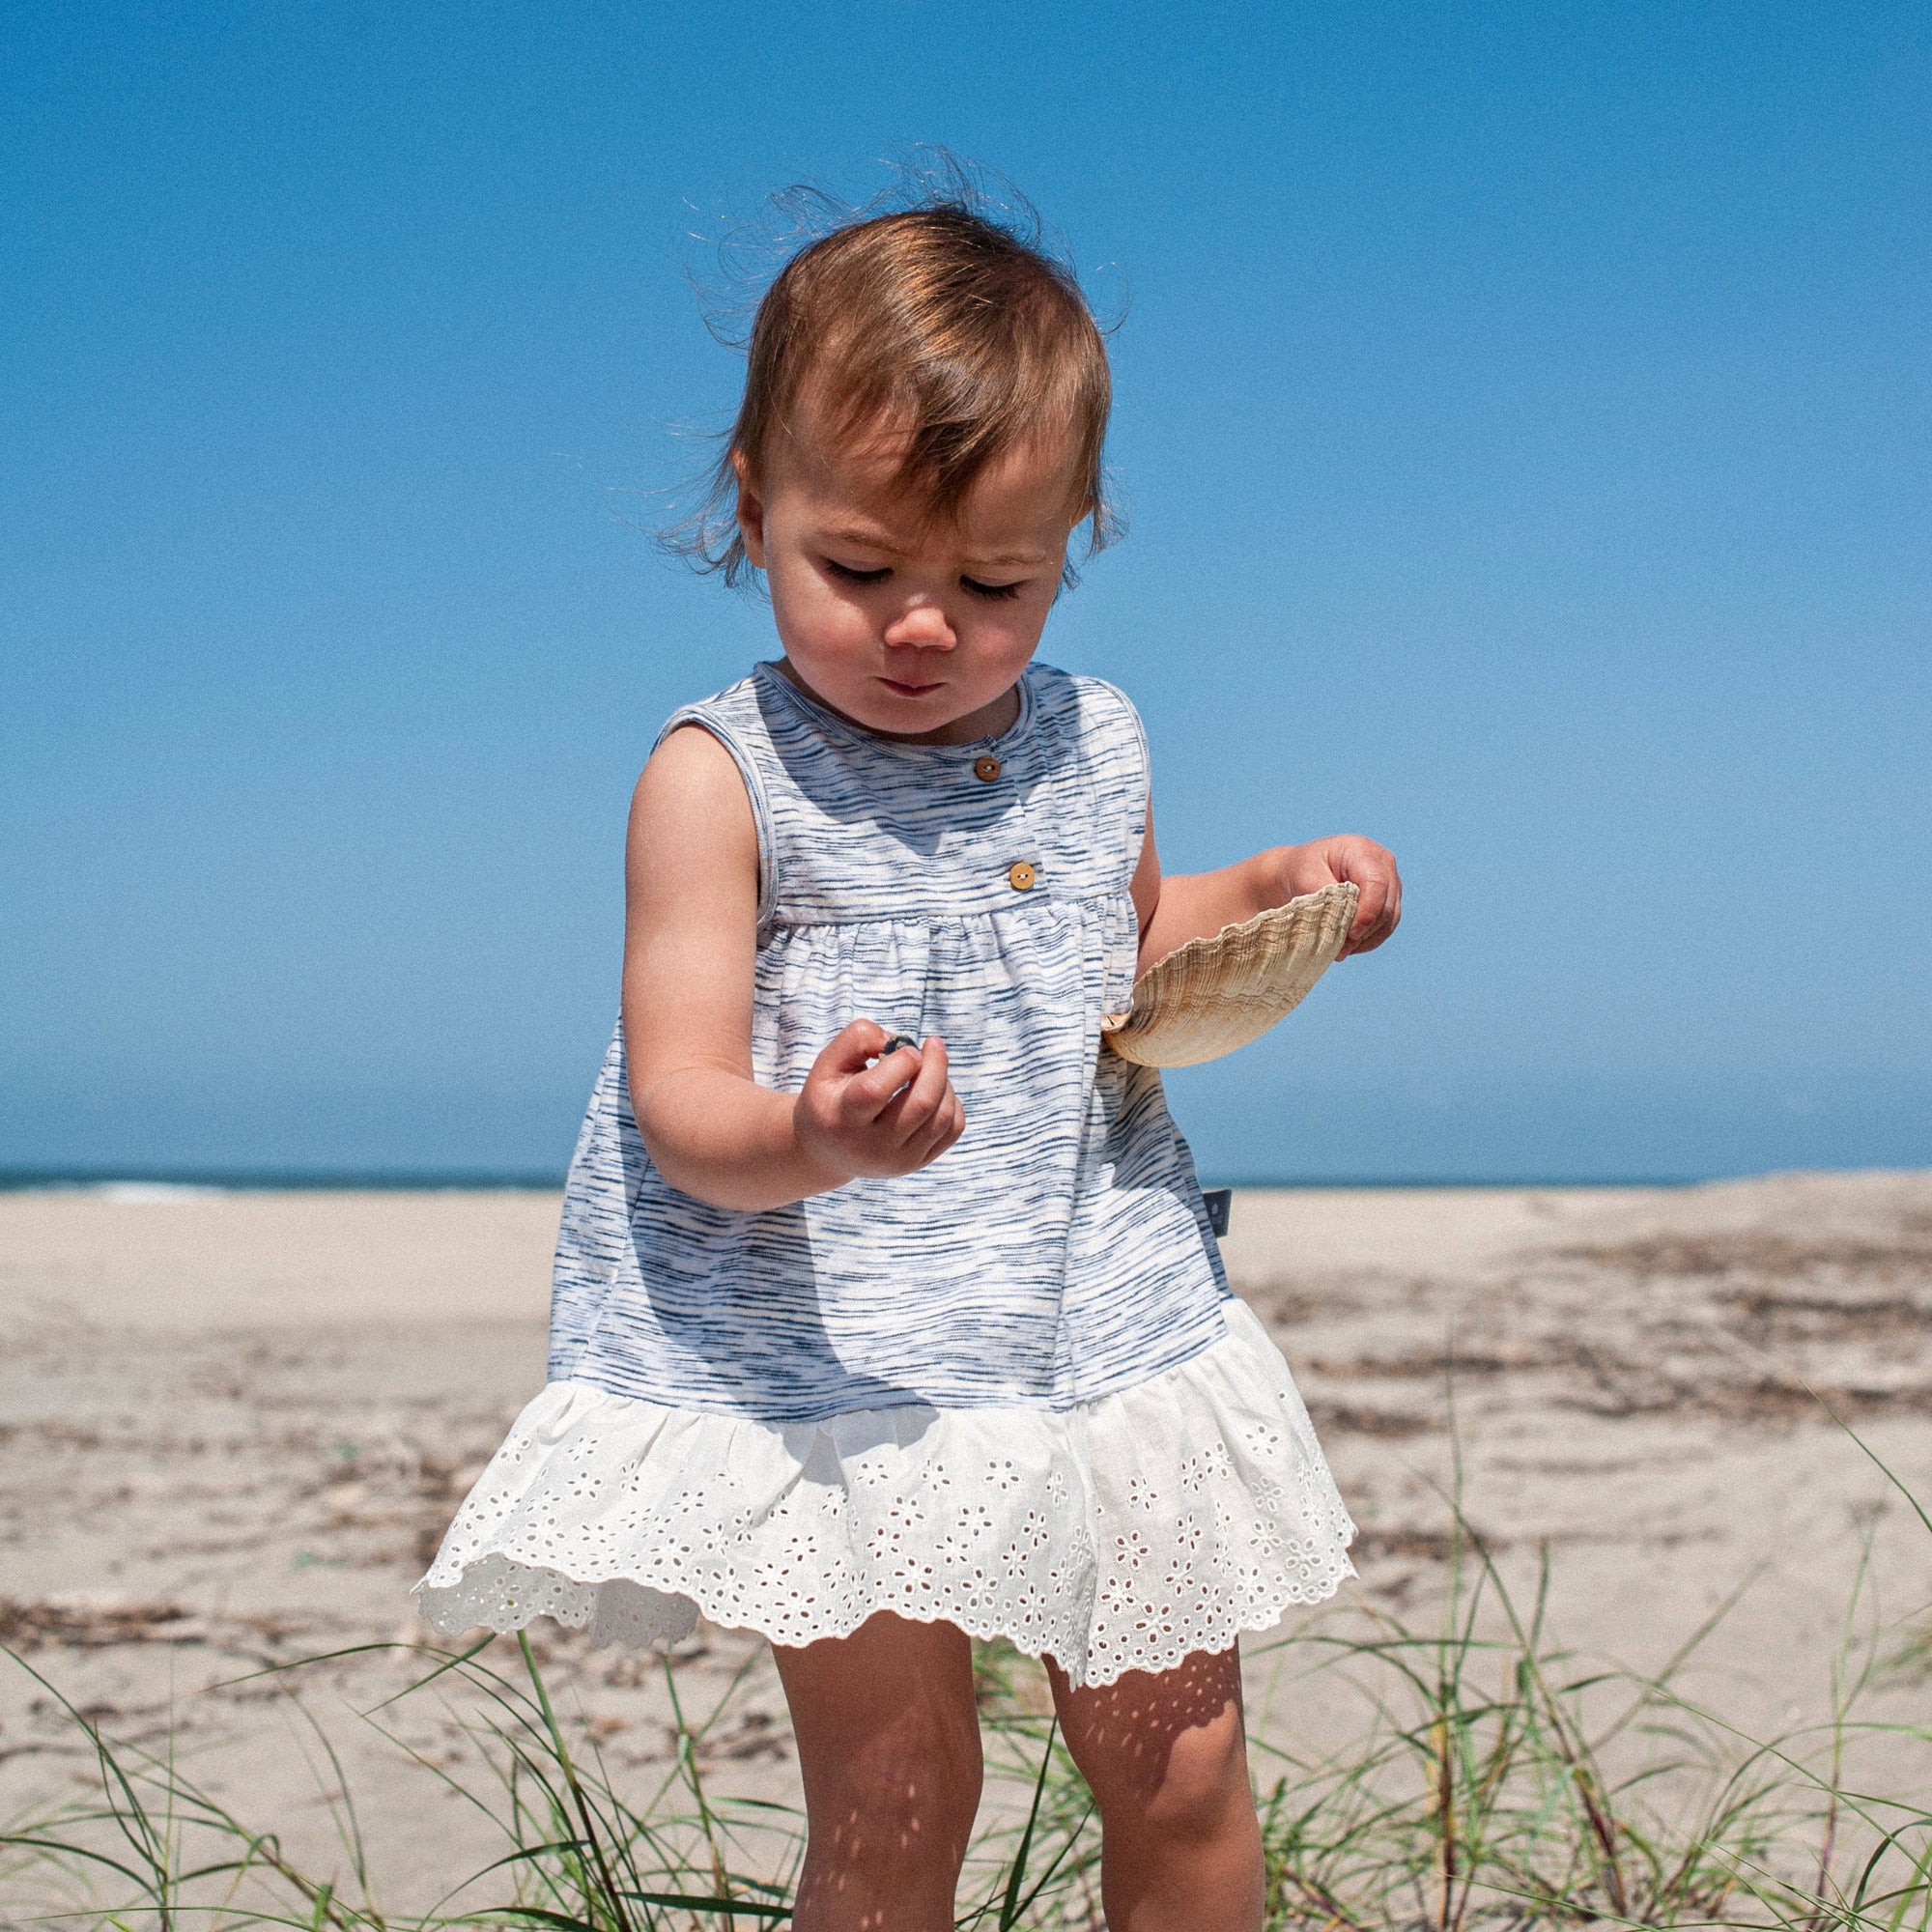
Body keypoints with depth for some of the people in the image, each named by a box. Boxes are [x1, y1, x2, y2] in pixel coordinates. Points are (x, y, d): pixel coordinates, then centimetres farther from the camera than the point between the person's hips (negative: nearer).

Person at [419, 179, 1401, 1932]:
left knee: (1181, 1771, 11)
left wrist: (1267, 899, 8)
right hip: (832, 1373, -4)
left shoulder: (1089, 746, 5)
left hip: (1103, 1326, 5)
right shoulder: (722, 779, -11)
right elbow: (679, 1101, -17)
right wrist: (807, 1145, -39)